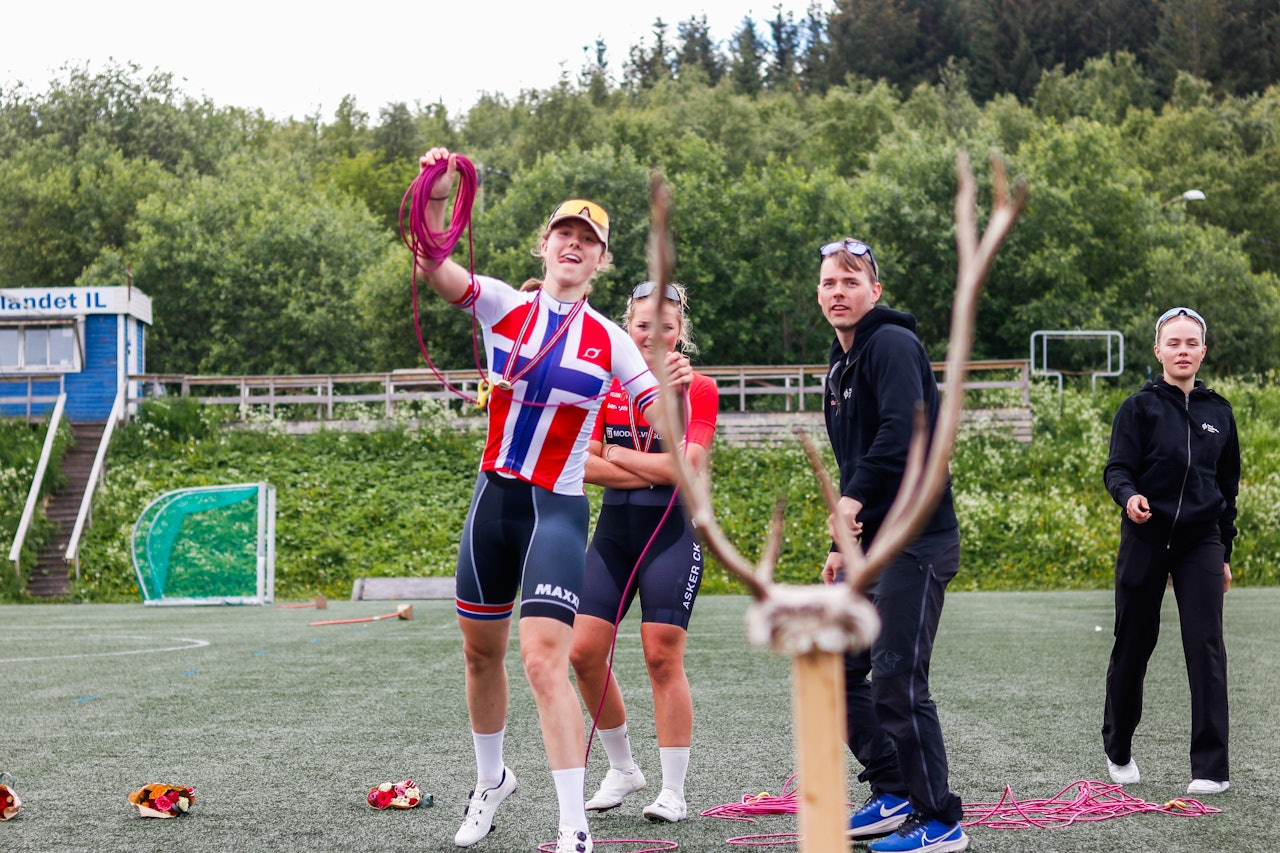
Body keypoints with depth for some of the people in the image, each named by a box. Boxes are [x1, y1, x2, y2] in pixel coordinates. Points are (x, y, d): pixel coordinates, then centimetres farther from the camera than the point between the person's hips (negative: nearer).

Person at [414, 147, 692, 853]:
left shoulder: (609, 340, 0)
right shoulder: (504, 306, 2)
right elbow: (435, 270, -16)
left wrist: (675, 389, -26)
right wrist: (435, 200, -34)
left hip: (558, 511, -3)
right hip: (493, 500, 3)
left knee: (544, 660, -17)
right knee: (481, 653, 16)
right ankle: (490, 780, 41)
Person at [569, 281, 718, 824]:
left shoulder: (698, 389, -1)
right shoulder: (606, 386, 7)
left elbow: (685, 464, -13)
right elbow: (583, 463, -3)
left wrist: (615, 453, -7)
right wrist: (654, 470, -12)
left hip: (671, 534, -4)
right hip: (613, 532, 4)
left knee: (663, 658, -6)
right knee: (584, 651, -2)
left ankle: (673, 793, 4)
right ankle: (622, 769, 19)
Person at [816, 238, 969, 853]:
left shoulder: (893, 344, -11)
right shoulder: (841, 365, 19)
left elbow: (903, 430, -27)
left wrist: (853, 499, -22)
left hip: (916, 540, -10)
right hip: (871, 541, 10)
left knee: (896, 680, -11)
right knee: (837, 670, 12)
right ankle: (893, 794, 24)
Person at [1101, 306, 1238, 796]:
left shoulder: (1218, 412, 10)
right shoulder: (1140, 407, 0)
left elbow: (1228, 485, 16)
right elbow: (1117, 469, -7)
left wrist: (1225, 553, 16)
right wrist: (1128, 496, -31)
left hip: (1201, 543, 2)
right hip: (1145, 540, -2)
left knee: (1206, 649, -8)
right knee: (1133, 645, 7)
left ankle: (1211, 767, -5)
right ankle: (1118, 751, 28)